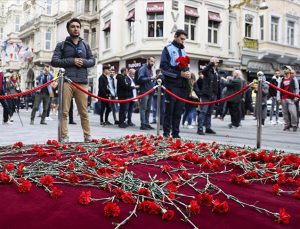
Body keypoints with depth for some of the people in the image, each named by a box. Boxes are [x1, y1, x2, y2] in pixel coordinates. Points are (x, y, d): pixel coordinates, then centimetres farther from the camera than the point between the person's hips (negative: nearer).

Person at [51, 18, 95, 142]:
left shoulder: (85, 45, 20)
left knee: (84, 112, 4)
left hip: (82, 82, 2)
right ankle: (64, 137, 0)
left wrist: (83, 62, -4)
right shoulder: (61, 45, 10)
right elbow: (54, 61, 1)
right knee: (64, 112, -4)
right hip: (66, 81, -2)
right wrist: (72, 61, -8)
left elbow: (92, 61, 18)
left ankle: (87, 136, 10)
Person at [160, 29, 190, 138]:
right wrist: (179, 74, -17)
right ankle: (166, 133, 4)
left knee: (179, 111, 7)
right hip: (172, 85, -6)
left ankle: (176, 133, 13)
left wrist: (188, 73, 0)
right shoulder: (168, 49, 1)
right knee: (169, 110, -3)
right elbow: (164, 67, -9)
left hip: (182, 86, 6)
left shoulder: (183, 51, 20)